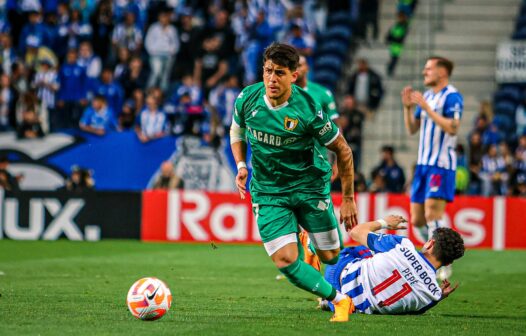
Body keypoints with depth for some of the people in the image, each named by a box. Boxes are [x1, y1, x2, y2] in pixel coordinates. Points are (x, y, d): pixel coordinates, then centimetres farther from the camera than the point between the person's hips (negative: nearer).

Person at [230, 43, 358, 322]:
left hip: (310, 186, -2)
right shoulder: (247, 99, -10)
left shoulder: (308, 111, -21)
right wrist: (241, 166, -1)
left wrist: (348, 199, -5)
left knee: (330, 257, 6)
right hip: (267, 192, 2)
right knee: (285, 260, -14)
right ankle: (338, 300, 8)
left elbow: (343, 151, -8)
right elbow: (237, 131, 14)